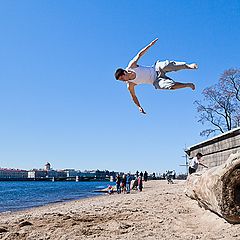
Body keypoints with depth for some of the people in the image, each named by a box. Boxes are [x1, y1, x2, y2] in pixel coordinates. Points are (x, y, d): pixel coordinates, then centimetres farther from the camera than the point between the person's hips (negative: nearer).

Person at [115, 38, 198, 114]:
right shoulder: (130, 86, -11)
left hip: (156, 68, 0)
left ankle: (188, 66, -21)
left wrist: (150, 45, -11)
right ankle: (188, 85, -3)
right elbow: (134, 97, 1)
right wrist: (139, 107, -4)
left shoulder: (131, 66, -13)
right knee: (171, 86, -25)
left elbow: (139, 55, -7)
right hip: (156, 81, 0)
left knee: (169, 65, -32)